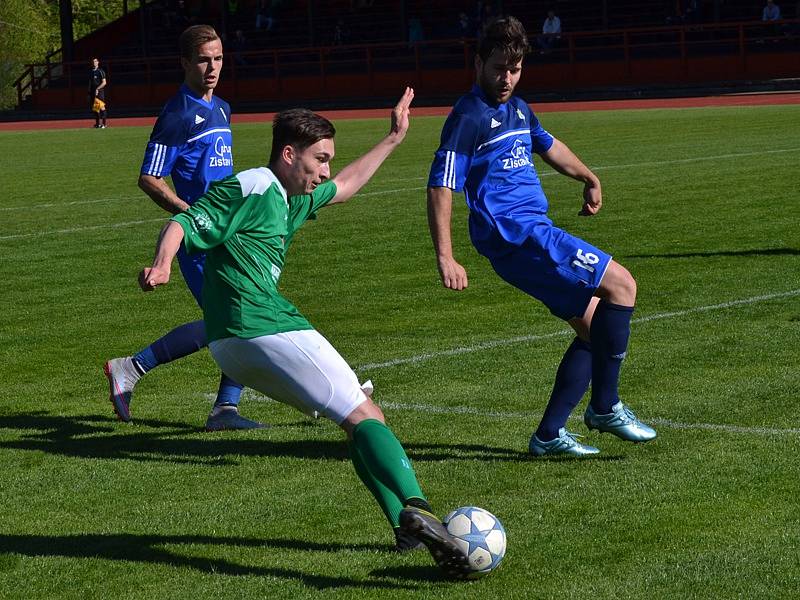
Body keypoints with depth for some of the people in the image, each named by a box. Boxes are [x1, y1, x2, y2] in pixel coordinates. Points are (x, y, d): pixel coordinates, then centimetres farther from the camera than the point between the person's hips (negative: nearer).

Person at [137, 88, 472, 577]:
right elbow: (184, 225, -16)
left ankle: (406, 528, 15)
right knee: (363, 414, -18)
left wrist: (393, 140, 43)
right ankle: (416, 508, -36)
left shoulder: (293, 199, 22)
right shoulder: (250, 190, -8)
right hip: (262, 328, -11)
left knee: (359, 415, 16)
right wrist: (162, 265, -36)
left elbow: (344, 187, 40)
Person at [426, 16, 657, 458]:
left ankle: (549, 434, 10)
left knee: (594, 328, 9)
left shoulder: (517, 108, 17)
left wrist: (589, 179, 46)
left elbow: (548, 145, 37)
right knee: (621, 285, -12)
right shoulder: (469, 117, -11)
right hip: (515, 234, -10)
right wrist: (445, 258, -23)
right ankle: (605, 407, -7)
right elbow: (440, 186, -17)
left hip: (534, 232, 10)